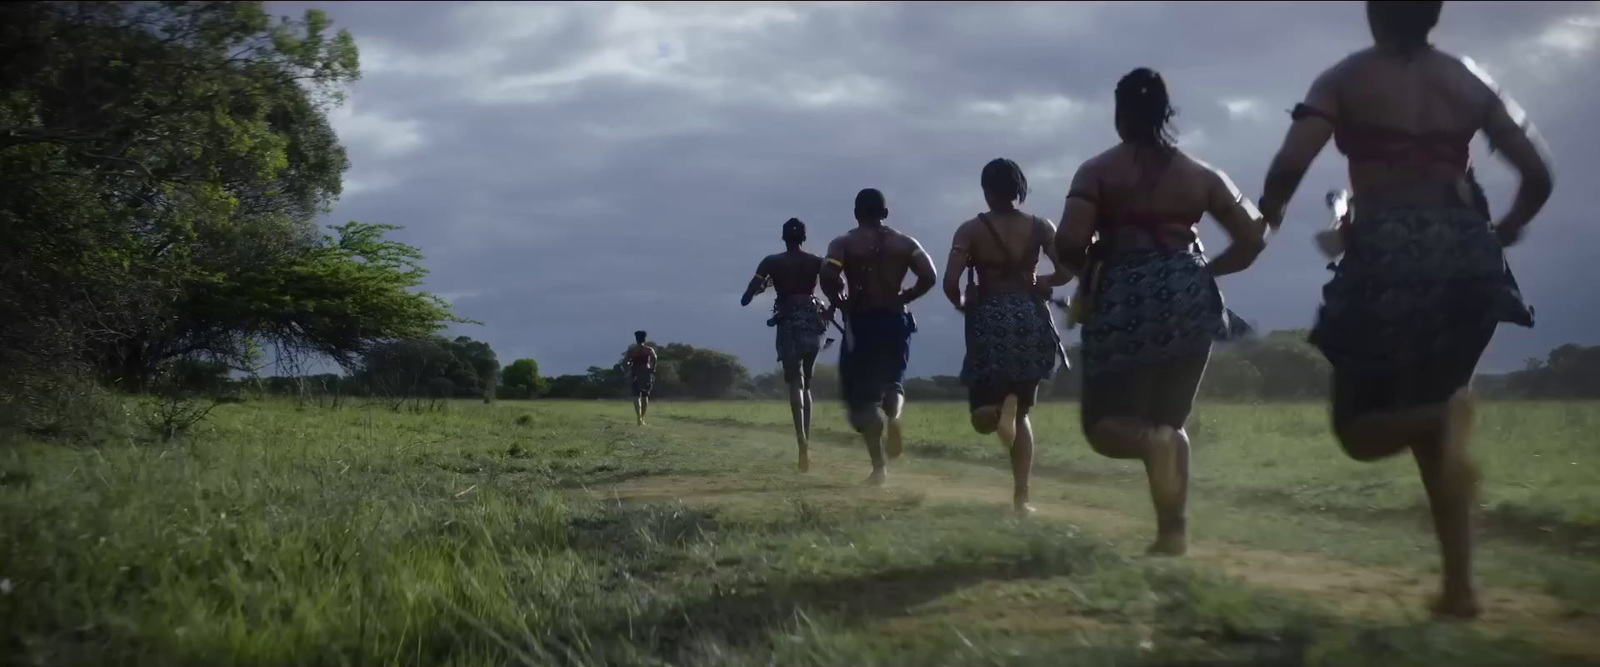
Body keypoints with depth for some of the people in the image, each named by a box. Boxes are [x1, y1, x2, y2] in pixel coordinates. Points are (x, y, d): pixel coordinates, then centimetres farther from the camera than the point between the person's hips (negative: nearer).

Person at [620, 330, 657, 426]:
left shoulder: (632, 350, 2)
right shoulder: (649, 349, 3)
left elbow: (624, 362, -8)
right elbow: (654, 358, -17)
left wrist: (629, 370, 2)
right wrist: (653, 369, -8)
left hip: (636, 374, -2)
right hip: (647, 374, 2)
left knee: (637, 396, -5)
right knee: (645, 396, 16)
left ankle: (639, 417, -25)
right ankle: (642, 418, 22)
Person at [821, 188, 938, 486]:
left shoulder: (844, 244, -1)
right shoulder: (905, 243, 6)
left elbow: (829, 276, -18)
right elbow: (929, 276, -6)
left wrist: (840, 302, -2)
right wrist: (902, 298, 6)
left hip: (861, 323, -2)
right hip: (896, 321, 2)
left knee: (861, 393, 3)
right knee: (892, 380, 22)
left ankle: (879, 464, -10)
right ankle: (893, 417, -14)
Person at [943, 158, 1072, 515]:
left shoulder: (971, 229, -2)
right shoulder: (1040, 226, 3)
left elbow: (951, 282, -11)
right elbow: (1065, 271, -6)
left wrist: (963, 304, 10)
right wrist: (1039, 283, 14)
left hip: (990, 319, -2)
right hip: (1031, 318, 2)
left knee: (983, 417, 8)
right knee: (1022, 413, 17)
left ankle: (1000, 409, -31)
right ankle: (1021, 496, 5)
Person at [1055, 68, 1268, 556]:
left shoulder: (1098, 171, 1)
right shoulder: (1201, 175, 10)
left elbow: (1069, 242, -12)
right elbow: (1253, 236, 8)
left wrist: (1089, 272, 9)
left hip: (1125, 302, -3)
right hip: (1188, 300, 3)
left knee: (1103, 424, 7)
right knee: (1170, 420, 18)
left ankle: (1153, 441, -28)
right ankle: (1173, 530, 5)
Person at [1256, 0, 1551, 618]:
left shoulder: (1346, 79, 1)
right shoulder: (1470, 81, 11)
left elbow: (1290, 164, -13)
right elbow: (1538, 176, 8)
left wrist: (1270, 210, 9)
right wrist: (1501, 232, 27)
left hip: (1386, 256, -4)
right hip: (1466, 257, 4)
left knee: (1359, 430, 13)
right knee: (1427, 423, 21)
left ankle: (1445, 416, -22)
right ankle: (1458, 585, 11)